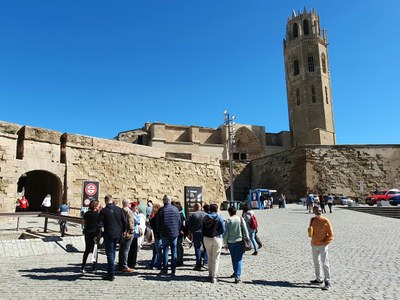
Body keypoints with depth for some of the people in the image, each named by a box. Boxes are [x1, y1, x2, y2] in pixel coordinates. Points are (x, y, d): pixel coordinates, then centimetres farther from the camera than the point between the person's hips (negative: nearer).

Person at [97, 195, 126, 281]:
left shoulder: (104, 211, -9)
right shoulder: (119, 209, 4)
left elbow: (99, 224, -11)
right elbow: (124, 222, 5)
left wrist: (97, 235, 0)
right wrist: (122, 231, 17)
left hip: (109, 235, -5)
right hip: (117, 235, 5)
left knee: (110, 254, 1)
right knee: (113, 252, 18)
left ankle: (111, 274, 1)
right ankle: (110, 271, 26)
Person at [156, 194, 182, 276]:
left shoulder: (161, 210, -9)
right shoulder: (175, 209, 1)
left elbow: (158, 223, -2)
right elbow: (179, 221, 5)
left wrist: (160, 231, 13)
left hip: (165, 234, -2)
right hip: (175, 233, 2)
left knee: (165, 251, 6)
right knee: (174, 251, 8)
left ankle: (165, 270, 8)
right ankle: (173, 270, 11)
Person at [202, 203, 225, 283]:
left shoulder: (205, 217, -1)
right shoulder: (219, 217, -8)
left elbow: (202, 229, 1)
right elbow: (223, 229, -11)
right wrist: (217, 233, 6)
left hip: (207, 239, 3)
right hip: (217, 238, -3)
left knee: (210, 257, 17)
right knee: (216, 258, 3)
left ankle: (210, 274, 24)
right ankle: (214, 277, 0)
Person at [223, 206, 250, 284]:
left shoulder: (228, 220, -7)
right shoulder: (241, 219, -4)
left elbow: (226, 233, -6)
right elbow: (245, 230, -3)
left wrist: (225, 243, 3)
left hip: (231, 242, 0)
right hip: (239, 241, 0)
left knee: (233, 258, 18)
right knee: (239, 259, 2)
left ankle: (235, 272, 32)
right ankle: (237, 275, -9)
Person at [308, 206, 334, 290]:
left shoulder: (325, 221, -10)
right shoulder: (312, 220, 4)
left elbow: (331, 235, -7)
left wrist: (325, 243, -14)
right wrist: (309, 230, -7)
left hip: (323, 246, -6)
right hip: (314, 245, 6)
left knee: (325, 264, -5)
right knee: (316, 263, 17)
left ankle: (327, 282, 0)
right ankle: (318, 279, 31)